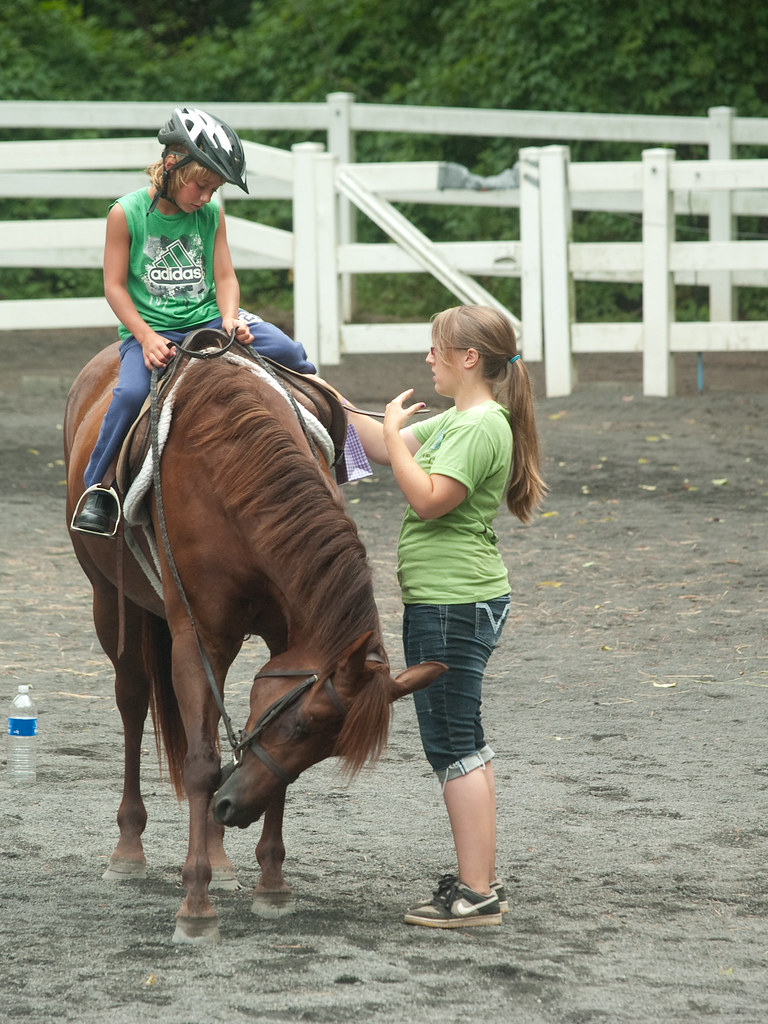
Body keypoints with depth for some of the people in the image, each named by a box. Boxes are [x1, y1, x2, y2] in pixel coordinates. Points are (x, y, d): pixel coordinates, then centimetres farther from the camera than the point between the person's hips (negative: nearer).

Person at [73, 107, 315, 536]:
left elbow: (225, 277, 7)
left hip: (207, 321, 3)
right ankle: (95, 487, -16)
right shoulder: (127, 213, -7)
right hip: (148, 328, -3)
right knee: (132, 392, -33)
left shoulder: (211, 215, 4)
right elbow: (115, 285, -5)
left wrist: (229, 321, -13)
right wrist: (146, 337, -15)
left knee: (287, 351, -17)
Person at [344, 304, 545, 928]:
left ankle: (477, 896, -7)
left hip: (454, 606, -10)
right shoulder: (454, 420, 13)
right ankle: (481, 878, 22)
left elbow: (429, 499, -24)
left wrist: (394, 431, -15)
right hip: (443, 601, 10)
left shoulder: (483, 427, -17)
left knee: (454, 746, -8)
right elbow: (386, 447, 20)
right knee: (462, 744, 15)